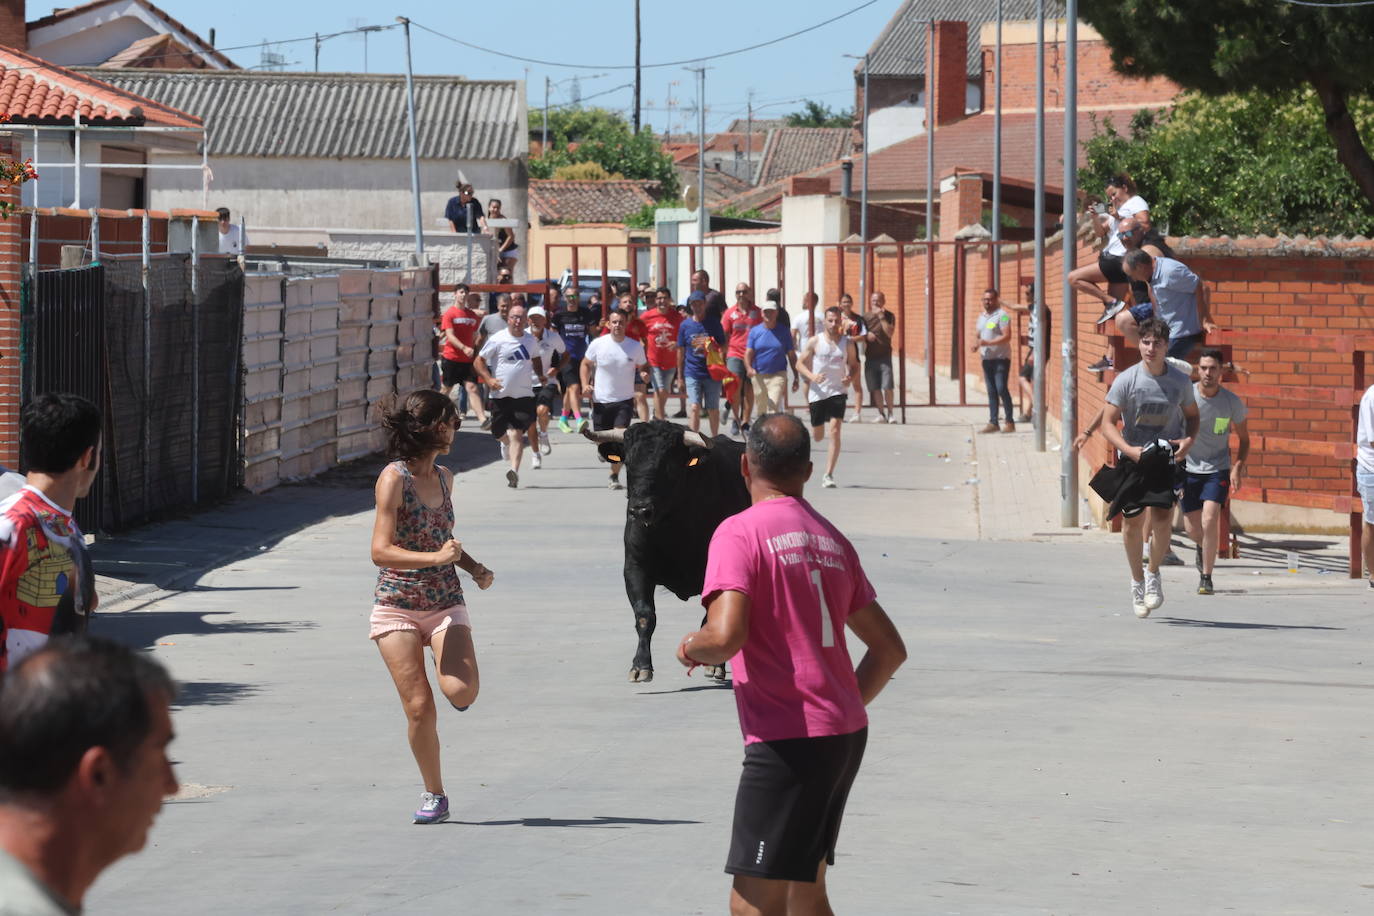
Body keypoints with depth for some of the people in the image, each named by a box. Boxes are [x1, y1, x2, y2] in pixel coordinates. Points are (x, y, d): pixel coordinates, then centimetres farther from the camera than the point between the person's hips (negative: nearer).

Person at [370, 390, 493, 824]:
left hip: (445, 604, 4)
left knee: (461, 692, -20)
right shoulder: (394, 478, -10)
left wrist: (474, 568, 9)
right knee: (419, 707, -8)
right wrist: (436, 557, -27)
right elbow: (381, 550, -16)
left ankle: (453, 672, 16)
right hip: (397, 606, -4)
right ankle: (434, 795, 9)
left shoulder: (444, 477, 9)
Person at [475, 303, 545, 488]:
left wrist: (541, 377, 14)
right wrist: (489, 379, -15)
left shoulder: (531, 339, 7)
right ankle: (506, 444, 49)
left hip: (524, 395, 0)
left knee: (517, 434, -15)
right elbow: (479, 361, -1)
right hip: (500, 395, 0)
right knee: (499, 433, 12)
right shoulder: (497, 340, -5)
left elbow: (536, 359, 27)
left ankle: (514, 471, -24)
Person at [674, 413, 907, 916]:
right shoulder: (831, 539, 13)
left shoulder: (740, 532, -9)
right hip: (846, 734, 8)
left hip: (787, 742, -8)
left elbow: (726, 636, -22)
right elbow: (889, 648, 17)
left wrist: (691, 647, -1)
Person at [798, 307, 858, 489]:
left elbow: (854, 365, 14)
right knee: (817, 436, 11)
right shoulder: (814, 342, -2)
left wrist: (850, 377, -9)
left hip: (837, 392, 0)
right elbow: (800, 363, 0)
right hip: (817, 392, 0)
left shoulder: (847, 343, 3)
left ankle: (828, 475, -13)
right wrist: (812, 376, -18)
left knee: (835, 432, -15)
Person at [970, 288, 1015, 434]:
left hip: (1001, 358, -8)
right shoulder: (981, 317, 17)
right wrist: (976, 345, 3)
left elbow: (1007, 336, -16)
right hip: (987, 359, 8)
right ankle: (993, 422, 10)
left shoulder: (1002, 316, -8)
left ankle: (1010, 422, -5)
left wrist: (988, 343, -25)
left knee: (1001, 388, -12)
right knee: (991, 391, 8)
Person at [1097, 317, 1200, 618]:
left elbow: (1192, 415, 13)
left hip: (1167, 459, 1)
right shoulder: (1126, 380, -10)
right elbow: (1108, 424, -8)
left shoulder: (1180, 382, -3)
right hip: (1133, 457, -1)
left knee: (1161, 521, -9)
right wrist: (1129, 450, -23)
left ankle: (1154, 574, 17)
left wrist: (1188, 440, -8)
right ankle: (1137, 581, 20)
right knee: (1133, 523, 0)